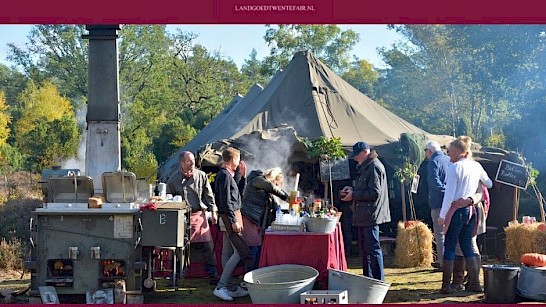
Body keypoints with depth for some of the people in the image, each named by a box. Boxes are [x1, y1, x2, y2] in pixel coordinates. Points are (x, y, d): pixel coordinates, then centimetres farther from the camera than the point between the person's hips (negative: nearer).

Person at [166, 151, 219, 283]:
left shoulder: (201, 176, 7)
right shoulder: (173, 180, 2)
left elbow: (208, 195, 13)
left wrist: (213, 211, 8)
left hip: (199, 214, 1)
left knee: (208, 246, -1)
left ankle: (213, 274, 7)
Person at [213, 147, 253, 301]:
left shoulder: (227, 175, 16)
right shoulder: (225, 175, -15)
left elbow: (236, 194, 25)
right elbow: (226, 201, -20)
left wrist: (242, 176, 20)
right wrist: (234, 221, -21)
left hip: (231, 216, 11)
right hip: (230, 215, -11)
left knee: (227, 252, 11)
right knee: (241, 251, -12)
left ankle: (232, 287, 15)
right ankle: (220, 286, -13)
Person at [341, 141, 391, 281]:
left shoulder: (374, 167, -14)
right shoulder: (364, 167, 18)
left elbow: (374, 192, -21)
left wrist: (354, 195, -15)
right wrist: (353, 189, 9)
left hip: (371, 215, -11)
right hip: (363, 216, 11)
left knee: (372, 248, -9)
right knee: (364, 248, 15)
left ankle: (379, 281, -5)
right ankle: (368, 279, 23)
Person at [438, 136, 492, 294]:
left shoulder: (454, 167, -12)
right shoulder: (476, 166, 7)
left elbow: (449, 194, -14)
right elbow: (489, 184, 22)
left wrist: (442, 215, -10)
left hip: (456, 210, -6)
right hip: (471, 210, 6)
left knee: (449, 246, 0)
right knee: (467, 246, 13)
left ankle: (446, 285, 0)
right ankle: (474, 283, 11)